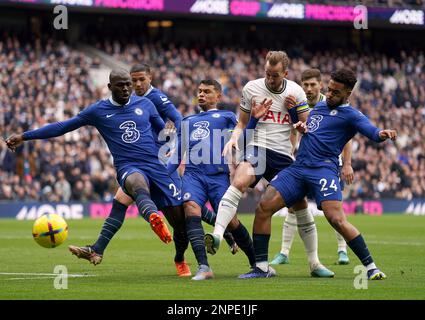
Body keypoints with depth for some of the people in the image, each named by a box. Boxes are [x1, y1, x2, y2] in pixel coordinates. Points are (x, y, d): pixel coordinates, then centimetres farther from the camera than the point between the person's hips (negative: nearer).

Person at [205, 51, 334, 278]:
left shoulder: (295, 92, 5)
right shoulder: (251, 88, 2)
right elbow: (242, 123, 11)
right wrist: (234, 138, -9)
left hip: (284, 154, 2)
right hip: (258, 148, -2)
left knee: (300, 205, 3)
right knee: (238, 183, -33)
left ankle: (314, 263, 16)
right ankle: (217, 235, -47)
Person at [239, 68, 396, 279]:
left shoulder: (350, 115, 1)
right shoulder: (319, 107, 23)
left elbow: (371, 131, -15)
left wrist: (382, 134, -38)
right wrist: (300, 125, 14)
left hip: (324, 169, -6)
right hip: (298, 167, 6)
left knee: (337, 219, -23)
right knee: (263, 208, -7)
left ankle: (371, 267, -10)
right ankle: (261, 267, 1)